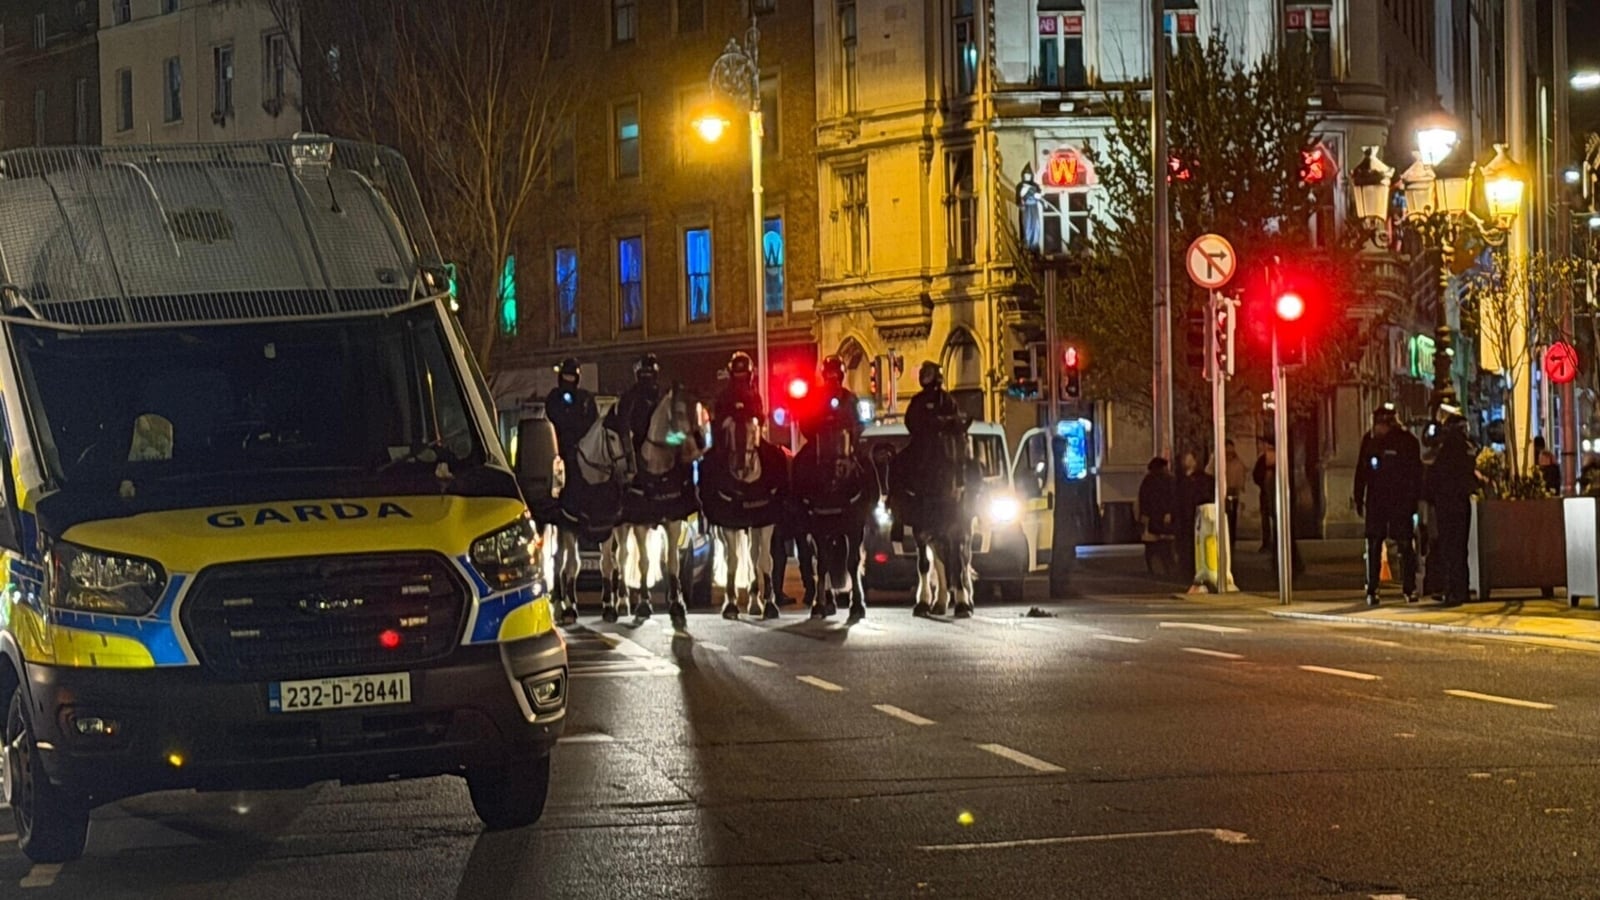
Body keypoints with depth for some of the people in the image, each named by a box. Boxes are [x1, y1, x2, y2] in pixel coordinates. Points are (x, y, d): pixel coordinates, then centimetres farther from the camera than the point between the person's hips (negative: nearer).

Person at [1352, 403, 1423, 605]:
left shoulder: (1407, 441, -4)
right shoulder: (1369, 440, 5)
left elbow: (1416, 473, -3)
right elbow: (1361, 471, 10)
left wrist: (1415, 499, -9)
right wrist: (1358, 499, 6)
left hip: (1401, 500, -2)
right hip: (1375, 501, 2)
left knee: (1406, 545, -1)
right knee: (1374, 545, 1)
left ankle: (1409, 589, 7)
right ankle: (1371, 590, 5)